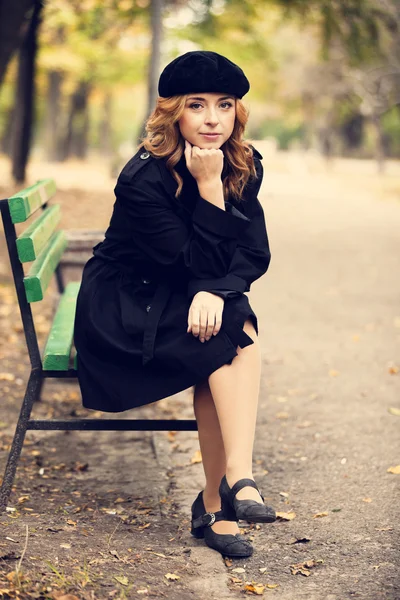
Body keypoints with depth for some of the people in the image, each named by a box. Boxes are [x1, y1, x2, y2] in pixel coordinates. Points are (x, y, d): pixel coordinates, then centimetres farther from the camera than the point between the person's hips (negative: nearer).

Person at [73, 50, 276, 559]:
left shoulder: (244, 165, -5)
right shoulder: (144, 179, -23)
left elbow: (255, 253, -9)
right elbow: (199, 263, -23)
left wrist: (215, 292, -27)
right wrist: (208, 186, -29)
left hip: (184, 303, 5)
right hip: (122, 309, -5)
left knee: (222, 350, -29)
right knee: (233, 339, -29)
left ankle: (215, 501, -24)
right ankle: (237, 479, -29)